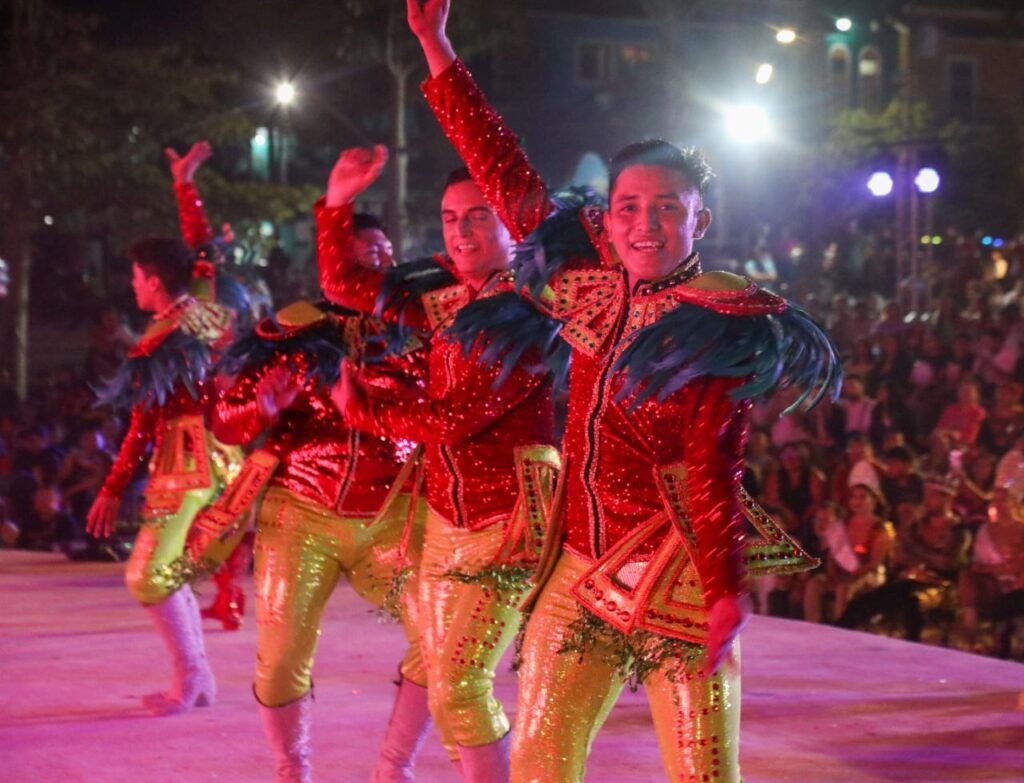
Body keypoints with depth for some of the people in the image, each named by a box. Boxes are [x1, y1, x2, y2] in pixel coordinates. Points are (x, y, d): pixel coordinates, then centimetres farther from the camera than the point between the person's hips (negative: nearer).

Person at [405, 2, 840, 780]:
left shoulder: (723, 322, -7)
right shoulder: (594, 281, 7)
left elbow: (713, 466, -13)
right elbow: (509, 179, 11)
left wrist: (727, 589, -22)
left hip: (679, 576, -5)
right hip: (579, 571, 5)